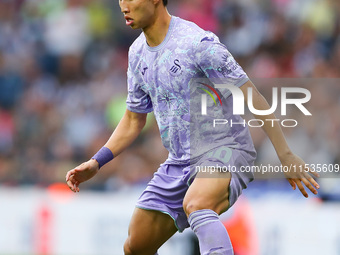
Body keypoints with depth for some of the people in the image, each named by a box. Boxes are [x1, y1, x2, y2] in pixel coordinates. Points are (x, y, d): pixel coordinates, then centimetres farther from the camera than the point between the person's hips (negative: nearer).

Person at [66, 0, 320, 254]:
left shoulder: (197, 42, -17)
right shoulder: (137, 53, 8)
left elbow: (251, 96, -17)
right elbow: (133, 120, 20)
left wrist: (286, 155, -20)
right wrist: (96, 163, 10)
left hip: (224, 150, -8)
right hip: (180, 162, 8)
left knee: (195, 206, -39)